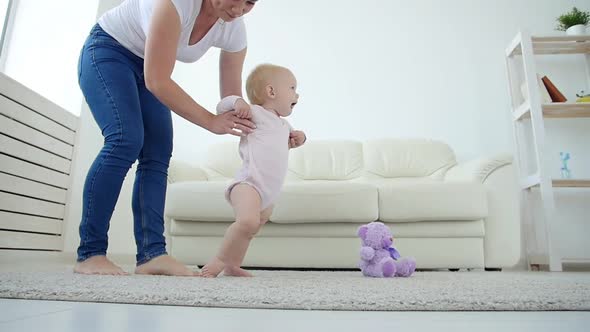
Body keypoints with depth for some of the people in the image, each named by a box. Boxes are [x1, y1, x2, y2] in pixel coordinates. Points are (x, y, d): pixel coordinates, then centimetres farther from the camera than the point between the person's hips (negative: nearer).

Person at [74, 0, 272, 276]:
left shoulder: (234, 29, -15)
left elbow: (232, 99, -6)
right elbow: (157, 82, -34)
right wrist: (210, 121, -30)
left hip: (146, 68, 6)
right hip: (107, 51, -6)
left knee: (158, 156, -11)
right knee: (125, 142, -25)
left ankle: (151, 254, -13)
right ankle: (89, 254, -17)